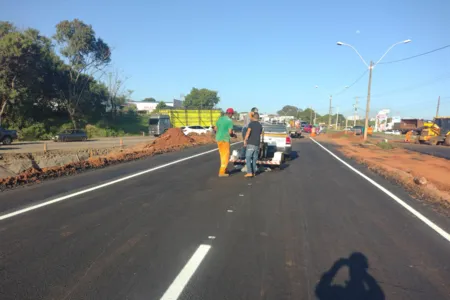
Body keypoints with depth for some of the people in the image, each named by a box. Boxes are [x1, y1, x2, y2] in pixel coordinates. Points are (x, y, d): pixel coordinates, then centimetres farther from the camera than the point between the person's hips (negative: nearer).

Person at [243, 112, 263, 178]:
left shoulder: (251, 123, -5)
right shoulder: (260, 125, 13)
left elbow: (248, 132, -19)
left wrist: (245, 140, -15)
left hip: (250, 144, -5)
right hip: (257, 145, 5)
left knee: (248, 158, -2)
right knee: (254, 159, 13)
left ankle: (249, 172, -10)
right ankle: (253, 172, 15)